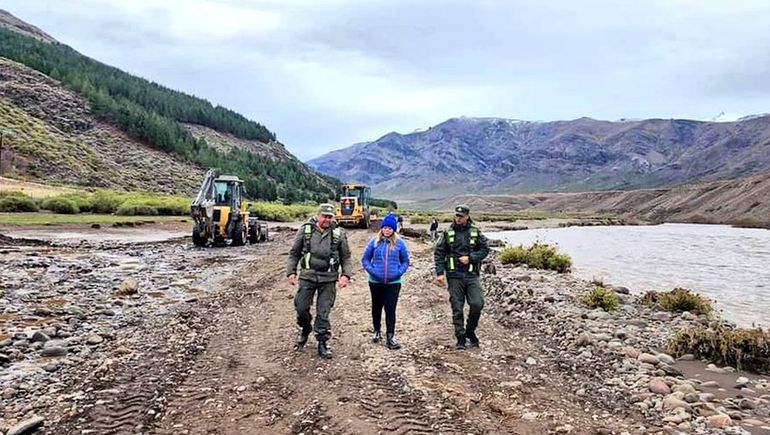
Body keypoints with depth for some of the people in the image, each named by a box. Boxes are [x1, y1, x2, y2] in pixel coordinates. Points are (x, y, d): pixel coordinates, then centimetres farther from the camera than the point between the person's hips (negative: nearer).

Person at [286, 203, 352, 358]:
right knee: (301, 307, 5)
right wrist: (291, 272, -1)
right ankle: (305, 329, 36)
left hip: (329, 278, -1)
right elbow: (294, 253, 7)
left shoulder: (339, 233, 2)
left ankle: (322, 343, 15)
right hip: (307, 276, 1)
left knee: (323, 312, 2)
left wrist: (345, 274, -7)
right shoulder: (305, 230, 2)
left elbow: (346, 257, 6)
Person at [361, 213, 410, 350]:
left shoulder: (399, 243, -2)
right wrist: (371, 271, -9)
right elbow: (365, 259, 3)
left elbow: (405, 261, 6)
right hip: (375, 282, 2)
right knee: (376, 307, 16)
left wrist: (399, 272, -8)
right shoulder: (374, 241, -2)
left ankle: (390, 337, 1)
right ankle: (377, 331, 35)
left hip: (393, 282, -1)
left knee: (390, 309, -4)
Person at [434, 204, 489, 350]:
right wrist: (440, 273, -8)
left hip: (472, 275, 0)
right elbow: (438, 253, 2)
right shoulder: (448, 233, 3)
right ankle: (460, 338, 15)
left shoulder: (476, 232, 5)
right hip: (454, 276, 0)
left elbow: (485, 249, 5)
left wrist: (470, 257, -10)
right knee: (457, 309, 3)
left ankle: (470, 331, 15)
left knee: (477, 304, -11)